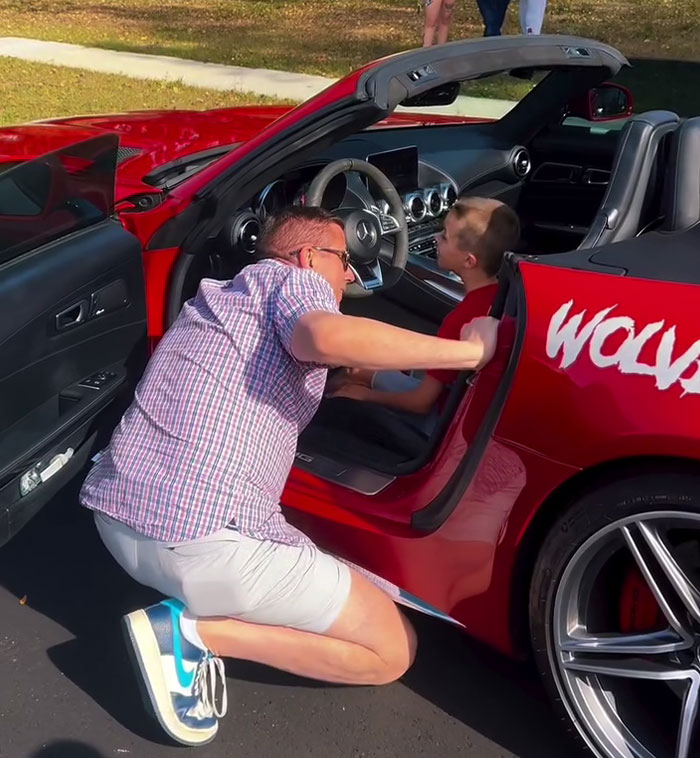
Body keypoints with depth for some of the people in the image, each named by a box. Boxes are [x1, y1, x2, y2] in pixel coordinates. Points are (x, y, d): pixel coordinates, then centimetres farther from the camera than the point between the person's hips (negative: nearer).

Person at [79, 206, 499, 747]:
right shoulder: (292, 279, 1)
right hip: (202, 536, -9)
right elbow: (325, 336, -24)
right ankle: (193, 630, -5)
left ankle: (195, 604, 11)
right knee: (393, 650, 2)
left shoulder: (220, 296, 26)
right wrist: (470, 350, -16)